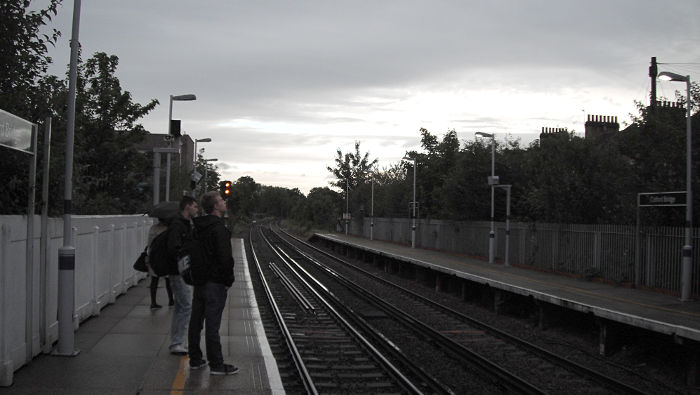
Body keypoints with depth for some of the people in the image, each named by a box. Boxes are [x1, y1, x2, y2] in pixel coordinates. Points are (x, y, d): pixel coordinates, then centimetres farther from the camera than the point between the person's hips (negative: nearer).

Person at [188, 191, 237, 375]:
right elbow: (225, 257, -21)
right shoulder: (219, 229, -17)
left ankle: (195, 360, 23)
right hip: (215, 282, -9)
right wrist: (229, 280, -10)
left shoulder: (197, 227, 10)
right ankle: (216, 365, 0)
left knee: (196, 321, 14)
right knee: (212, 324, -5)